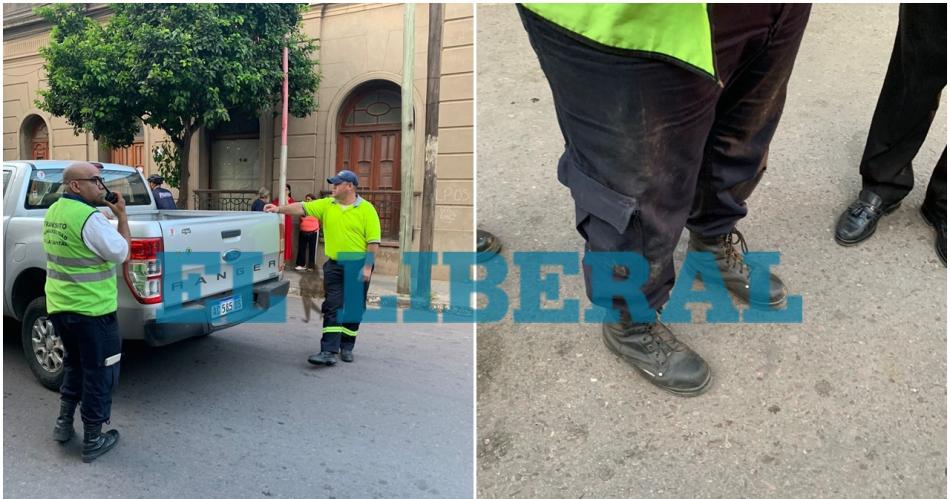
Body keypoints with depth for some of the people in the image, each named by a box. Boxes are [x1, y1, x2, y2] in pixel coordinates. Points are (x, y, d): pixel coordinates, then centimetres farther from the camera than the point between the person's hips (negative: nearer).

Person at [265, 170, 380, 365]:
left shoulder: (366, 209, -7)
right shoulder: (327, 205, 5)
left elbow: (373, 241, -10)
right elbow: (302, 208, 2)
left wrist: (367, 267, -14)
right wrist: (279, 209, -11)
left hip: (358, 266, -2)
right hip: (334, 266, 3)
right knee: (333, 308, -2)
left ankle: (346, 348, 21)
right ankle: (329, 351, -3)